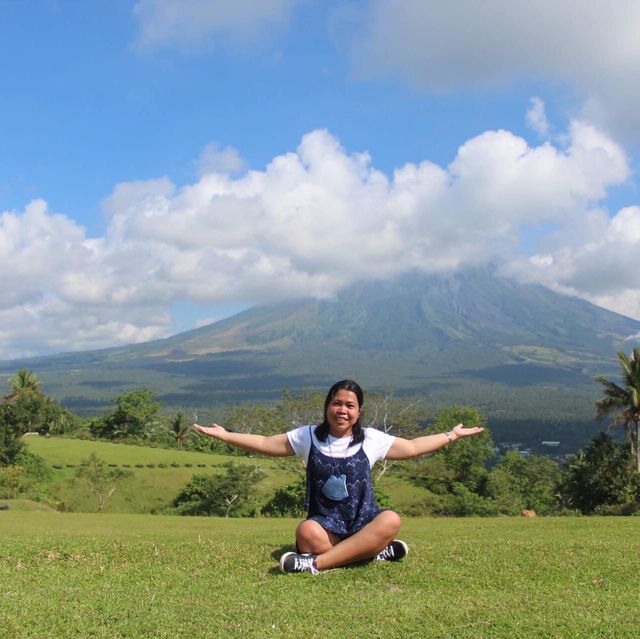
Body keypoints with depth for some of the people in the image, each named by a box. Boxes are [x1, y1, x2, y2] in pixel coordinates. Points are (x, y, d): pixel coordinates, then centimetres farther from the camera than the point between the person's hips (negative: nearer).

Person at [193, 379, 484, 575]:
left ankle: (316, 564, -37)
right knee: (306, 532, -37)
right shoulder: (308, 437, 4)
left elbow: (412, 447, 16)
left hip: (363, 524, 1)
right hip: (325, 524, -1)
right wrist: (225, 435, 3)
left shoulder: (371, 439, 5)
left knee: (391, 520, -34)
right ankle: (373, 552, -23)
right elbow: (265, 444, 9)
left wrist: (451, 435, 16)